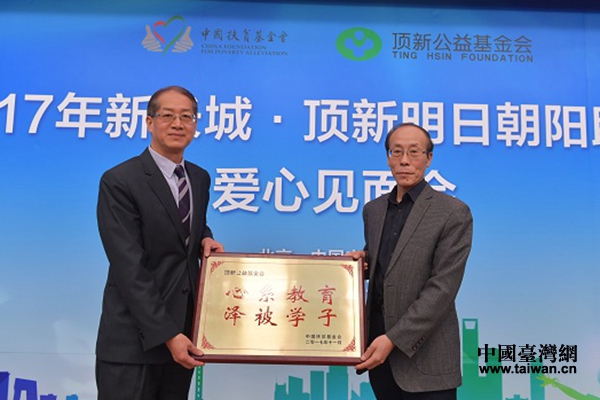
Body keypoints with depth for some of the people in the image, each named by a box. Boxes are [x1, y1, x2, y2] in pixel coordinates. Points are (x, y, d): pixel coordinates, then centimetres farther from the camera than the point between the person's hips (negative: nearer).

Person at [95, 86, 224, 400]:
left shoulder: (200, 178, 7)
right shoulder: (118, 181, -13)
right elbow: (129, 268, -18)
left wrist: (205, 238, -1)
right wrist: (166, 334, -20)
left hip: (184, 327, 6)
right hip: (135, 335, -6)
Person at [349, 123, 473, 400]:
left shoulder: (454, 213, -11)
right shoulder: (373, 209, 8)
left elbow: (442, 287, -16)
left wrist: (394, 339, -20)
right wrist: (362, 260, -3)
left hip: (425, 355, -5)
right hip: (378, 342, 5)